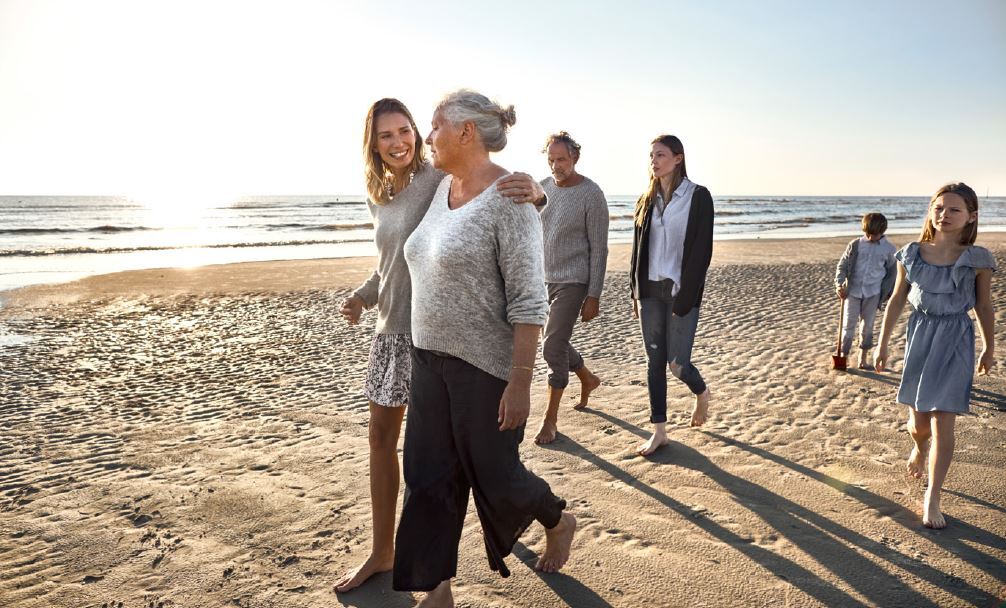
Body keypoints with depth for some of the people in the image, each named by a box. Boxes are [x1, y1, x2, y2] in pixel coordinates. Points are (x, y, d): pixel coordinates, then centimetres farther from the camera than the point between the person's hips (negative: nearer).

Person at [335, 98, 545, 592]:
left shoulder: (441, 181, -13)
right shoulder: (378, 196, 9)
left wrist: (533, 190, -43)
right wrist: (362, 296, 6)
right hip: (391, 328, 7)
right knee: (381, 437, 12)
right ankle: (381, 553, 28)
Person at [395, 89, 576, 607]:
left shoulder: (509, 198, -17)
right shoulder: (442, 188, 7)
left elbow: (528, 302, -20)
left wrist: (520, 383, -21)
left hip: (485, 366, -7)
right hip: (430, 358, 8)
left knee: (495, 476, 10)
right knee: (429, 480, 10)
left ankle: (558, 522, 41)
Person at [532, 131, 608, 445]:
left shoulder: (591, 194, -11)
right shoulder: (542, 187, 5)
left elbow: (598, 249, -11)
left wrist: (594, 296, -14)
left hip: (572, 281, -6)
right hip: (543, 279, 6)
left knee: (553, 347, -8)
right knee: (557, 342, 16)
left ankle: (550, 418, 7)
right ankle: (588, 378, 44)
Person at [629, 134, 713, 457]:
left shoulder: (698, 197, -5)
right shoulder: (646, 200, 10)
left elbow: (701, 252, -11)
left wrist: (684, 300, -16)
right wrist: (636, 294, 7)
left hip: (680, 290, -5)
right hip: (650, 290, 5)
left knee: (678, 363, -3)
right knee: (654, 361, 7)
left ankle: (701, 392, 32)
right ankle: (659, 431, 15)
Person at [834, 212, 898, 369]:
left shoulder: (889, 249, -1)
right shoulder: (855, 244, -3)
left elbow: (892, 272, 9)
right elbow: (842, 265, 0)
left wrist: (888, 292, 7)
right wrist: (839, 284, -14)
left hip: (873, 293, 1)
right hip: (853, 290, -1)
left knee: (868, 326, 9)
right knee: (848, 324, 1)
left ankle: (863, 358, 19)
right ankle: (843, 355, 8)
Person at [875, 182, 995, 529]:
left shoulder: (977, 259, -5)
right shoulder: (912, 254, -1)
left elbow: (984, 308, 5)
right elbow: (896, 301, 6)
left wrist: (989, 350, 13)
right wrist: (883, 343, 7)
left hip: (955, 341, -2)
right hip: (919, 335, 2)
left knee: (943, 422, -5)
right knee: (918, 420, 11)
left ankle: (932, 500, 7)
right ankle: (919, 447, 49)